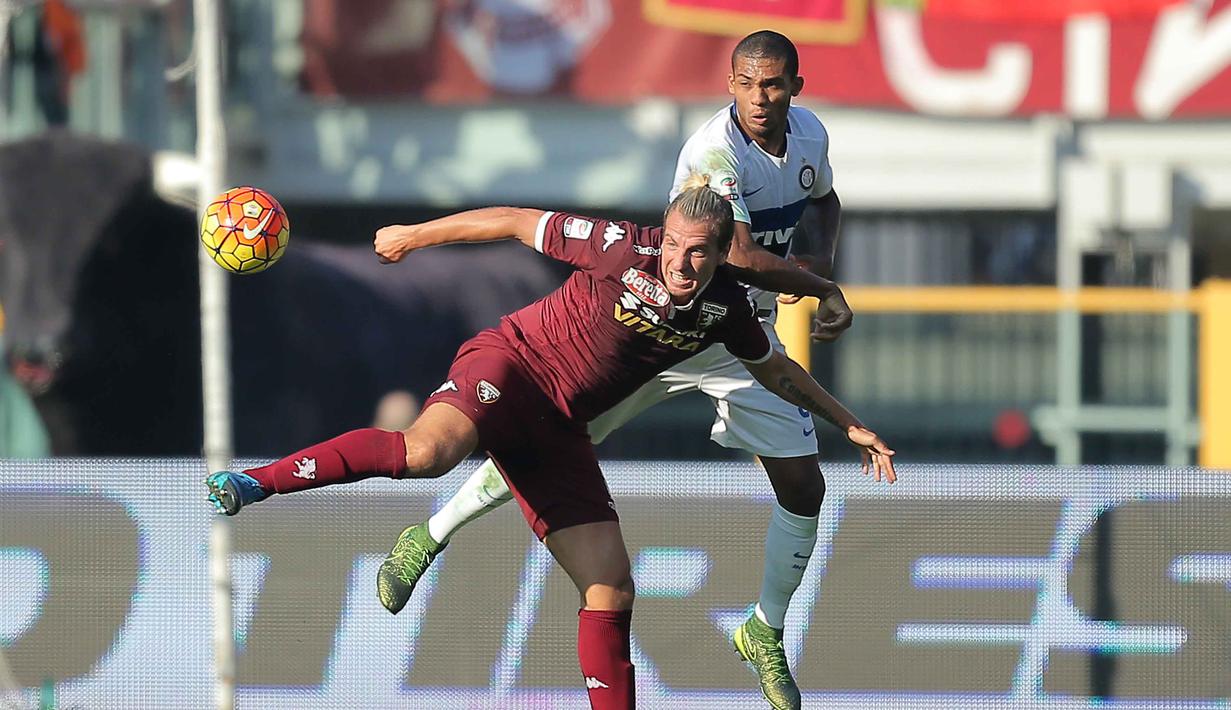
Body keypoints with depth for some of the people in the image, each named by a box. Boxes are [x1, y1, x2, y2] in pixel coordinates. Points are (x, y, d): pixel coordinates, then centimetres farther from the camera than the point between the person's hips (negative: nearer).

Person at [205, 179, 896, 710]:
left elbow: (777, 369, 22)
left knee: (612, 592, -1)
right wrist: (415, 235, 2)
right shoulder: (625, 248, -15)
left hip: (559, 432, 6)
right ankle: (261, 480, -30)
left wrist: (850, 424, 23)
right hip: (511, 366, -6)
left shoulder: (727, 304, 2)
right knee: (430, 450, -39)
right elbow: (518, 223, -5)